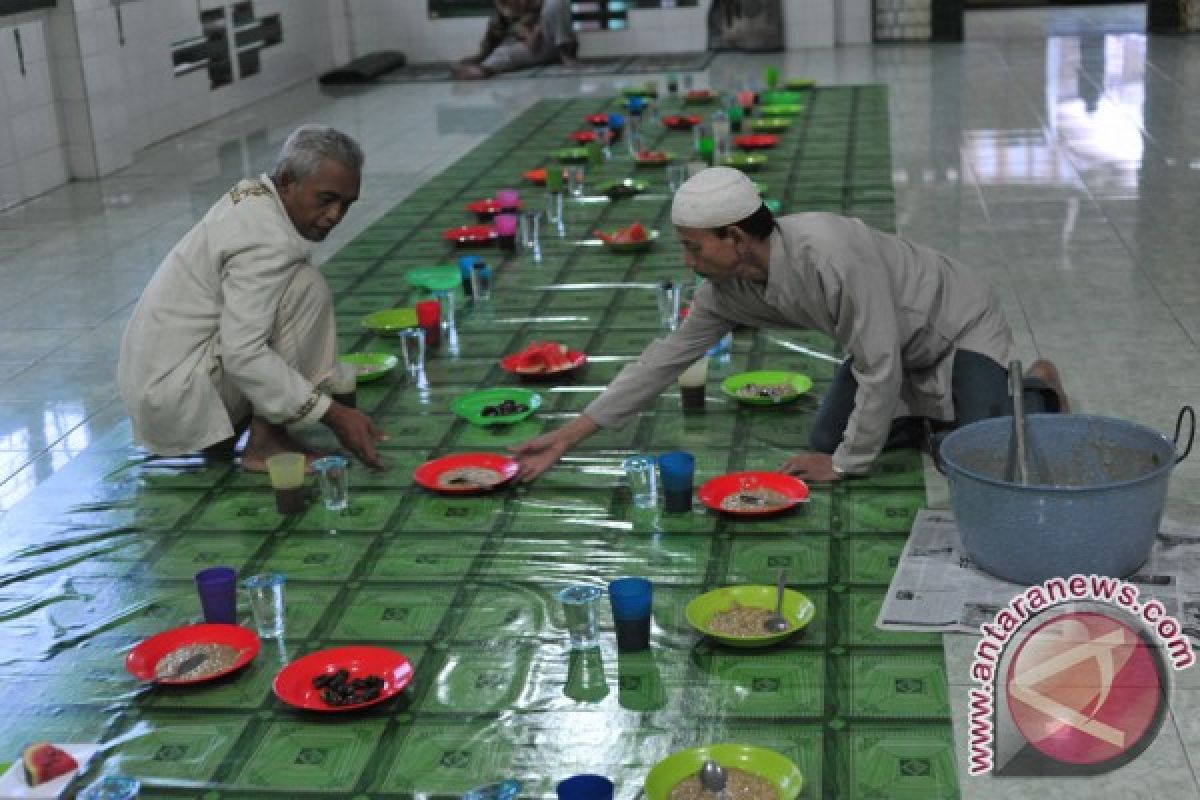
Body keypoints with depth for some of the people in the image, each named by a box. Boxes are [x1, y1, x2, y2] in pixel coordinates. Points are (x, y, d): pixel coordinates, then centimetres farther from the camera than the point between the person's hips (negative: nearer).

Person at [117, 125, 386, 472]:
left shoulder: (253, 196, 8)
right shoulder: (268, 242, -21)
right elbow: (242, 355, -27)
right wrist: (333, 414, -24)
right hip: (175, 398, -10)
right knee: (307, 287, -15)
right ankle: (264, 443, -13)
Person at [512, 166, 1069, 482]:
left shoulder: (830, 255, -41)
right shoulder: (728, 287, -15)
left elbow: (879, 368, -34)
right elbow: (667, 358, -8)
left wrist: (847, 464, -22)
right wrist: (569, 436, -9)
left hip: (958, 324, -7)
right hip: (894, 348, 7)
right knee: (824, 440, 2)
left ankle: (1037, 394, 9)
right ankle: (926, 408, 21)